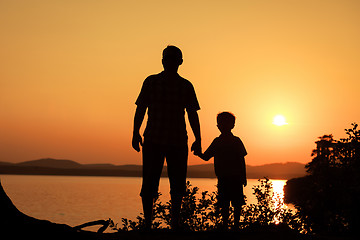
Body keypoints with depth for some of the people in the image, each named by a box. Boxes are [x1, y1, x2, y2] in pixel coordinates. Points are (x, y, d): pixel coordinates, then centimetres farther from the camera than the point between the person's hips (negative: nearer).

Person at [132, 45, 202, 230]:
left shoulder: (186, 86, 11)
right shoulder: (151, 82, 7)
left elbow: (192, 115, 13)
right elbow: (140, 110, 6)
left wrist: (198, 140, 6)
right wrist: (136, 133, -5)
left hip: (178, 141, 1)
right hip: (153, 140, -1)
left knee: (178, 186, 2)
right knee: (149, 184, -5)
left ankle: (175, 223, 12)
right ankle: (147, 223, 2)